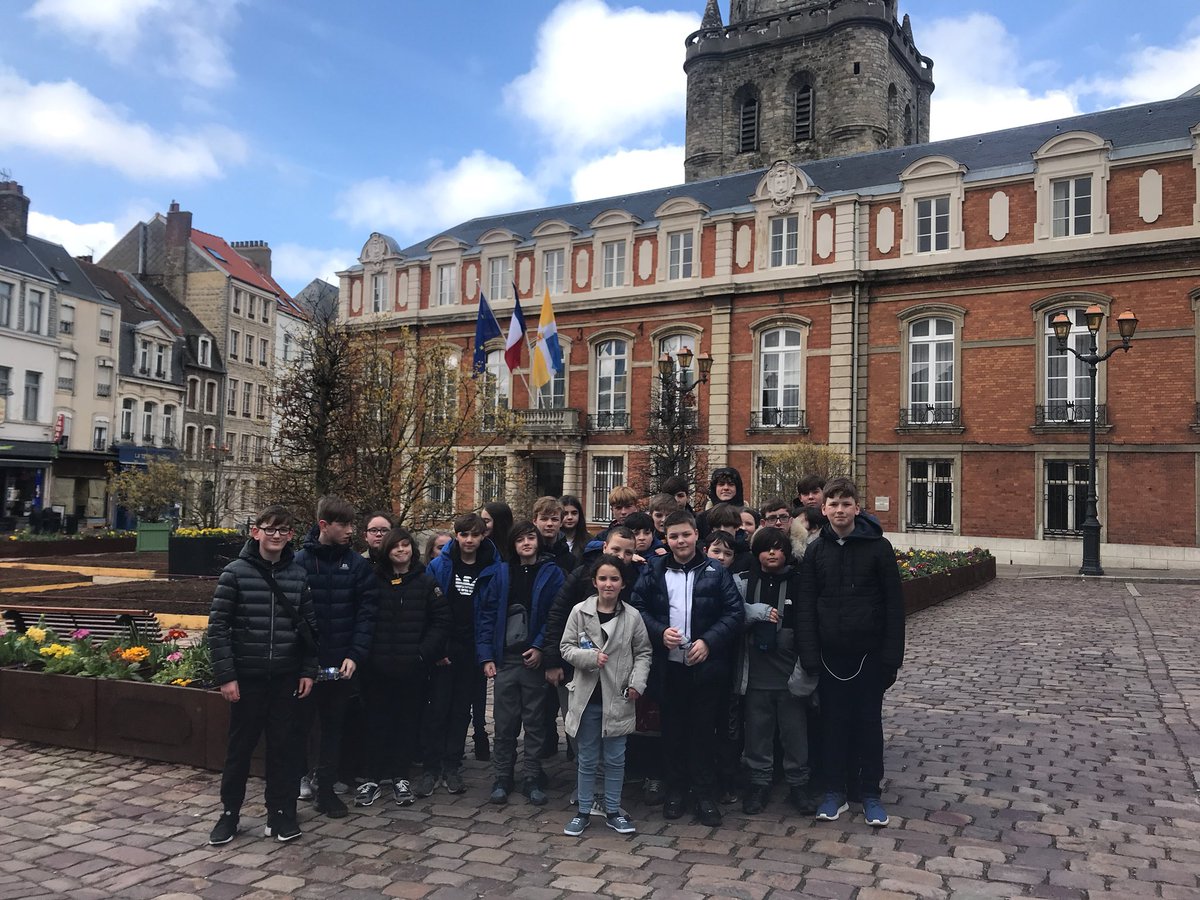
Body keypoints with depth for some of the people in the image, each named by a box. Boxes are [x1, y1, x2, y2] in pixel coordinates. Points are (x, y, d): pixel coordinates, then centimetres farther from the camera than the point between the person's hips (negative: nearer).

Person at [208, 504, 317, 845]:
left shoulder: (298, 575, 3)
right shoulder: (236, 572, -6)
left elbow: (309, 626, 7)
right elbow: (218, 626, -7)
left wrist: (308, 670, 3)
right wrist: (225, 675, -11)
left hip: (286, 678, 2)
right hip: (247, 676, -2)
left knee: (282, 746, 9)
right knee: (240, 747, 9)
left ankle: (281, 813, 22)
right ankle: (229, 813, 25)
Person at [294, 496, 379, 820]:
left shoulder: (358, 565, 0)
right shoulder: (299, 562, -6)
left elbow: (366, 613, -3)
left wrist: (355, 655, -12)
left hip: (341, 663, 2)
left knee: (334, 728, 12)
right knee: (299, 724, 8)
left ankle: (326, 789, 25)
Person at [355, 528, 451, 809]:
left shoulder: (426, 582, 3)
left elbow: (441, 620, -1)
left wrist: (424, 652, -10)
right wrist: (365, 652, -6)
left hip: (412, 667, 0)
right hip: (377, 667, 0)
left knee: (408, 720, 7)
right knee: (377, 720, 6)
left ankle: (400, 777, 19)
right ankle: (373, 778, 17)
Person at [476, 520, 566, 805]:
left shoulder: (551, 573, 0)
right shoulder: (501, 574, 6)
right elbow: (486, 614, 3)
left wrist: (540, 647, -14)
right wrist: (486, 656, -4)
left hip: (535, 659, -2)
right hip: (504, 659, 2)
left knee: (535, 722, 7)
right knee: (504, 722, 7)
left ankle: (532, 779, 18)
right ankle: (503, 778, 20)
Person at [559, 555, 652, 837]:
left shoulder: (632, 616, -4)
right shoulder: (580, 611, -5)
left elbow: (643, 653, 4)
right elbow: (565, 647, -2)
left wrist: (637, 682, -9)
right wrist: (591, 657, -18)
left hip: (618, 698, 0)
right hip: (587, 697, 0)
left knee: (615, 759, 10)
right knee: (586, 759, 11)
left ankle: (613, 811, 26)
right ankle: (583, 812, 25)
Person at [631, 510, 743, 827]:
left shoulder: (715, 572, 0)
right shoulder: (654, 570, 4)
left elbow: (734, 612, -2)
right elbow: (638, 607, 1)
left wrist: (708, 641, -12)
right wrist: (660, 632, -13)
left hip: (706, 666, -1)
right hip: (668, 665, 2)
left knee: (704, 730, 6)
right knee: (673, 729, 11)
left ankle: (706, 795, 18)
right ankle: (676, 789, 26)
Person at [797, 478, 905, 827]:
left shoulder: (878, 547, -6)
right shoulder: (816, 551, 0)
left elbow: (894, 604, -5)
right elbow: (806, 606, -1)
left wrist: (892, 655, -9)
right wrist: (809, 655, -8)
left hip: (868, 653, -1)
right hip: (830, 654, 2)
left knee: (869, 722, 9)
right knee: (833, 722, 9)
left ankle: (870, 794, 23)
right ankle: (834, 792, 22)